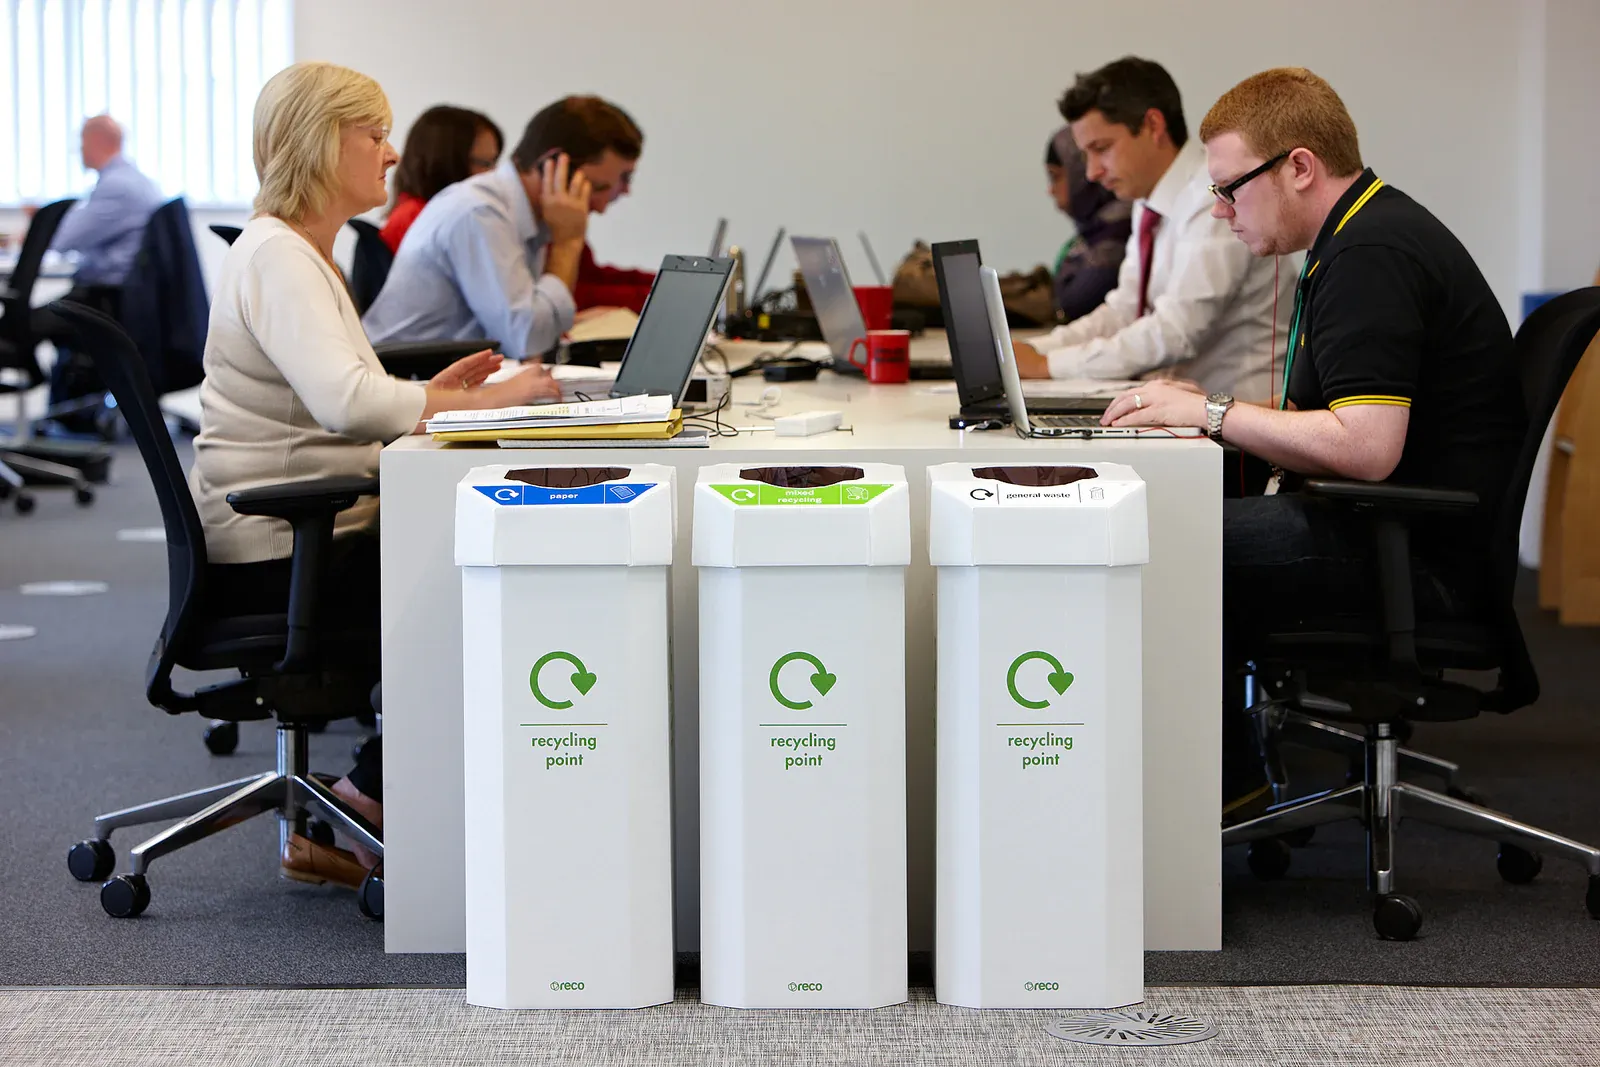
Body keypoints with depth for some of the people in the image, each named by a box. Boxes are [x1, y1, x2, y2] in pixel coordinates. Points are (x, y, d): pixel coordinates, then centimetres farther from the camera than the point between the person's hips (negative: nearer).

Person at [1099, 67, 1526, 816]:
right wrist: (1203, 407, 8)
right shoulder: (1362, 239, 17)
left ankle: (1221, 780, 0)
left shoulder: (1371, 256, -18)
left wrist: (1214, 414, -17)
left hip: (1424, 556, -11)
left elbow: (1365, 448, -27)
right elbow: (1325, 420, 21)